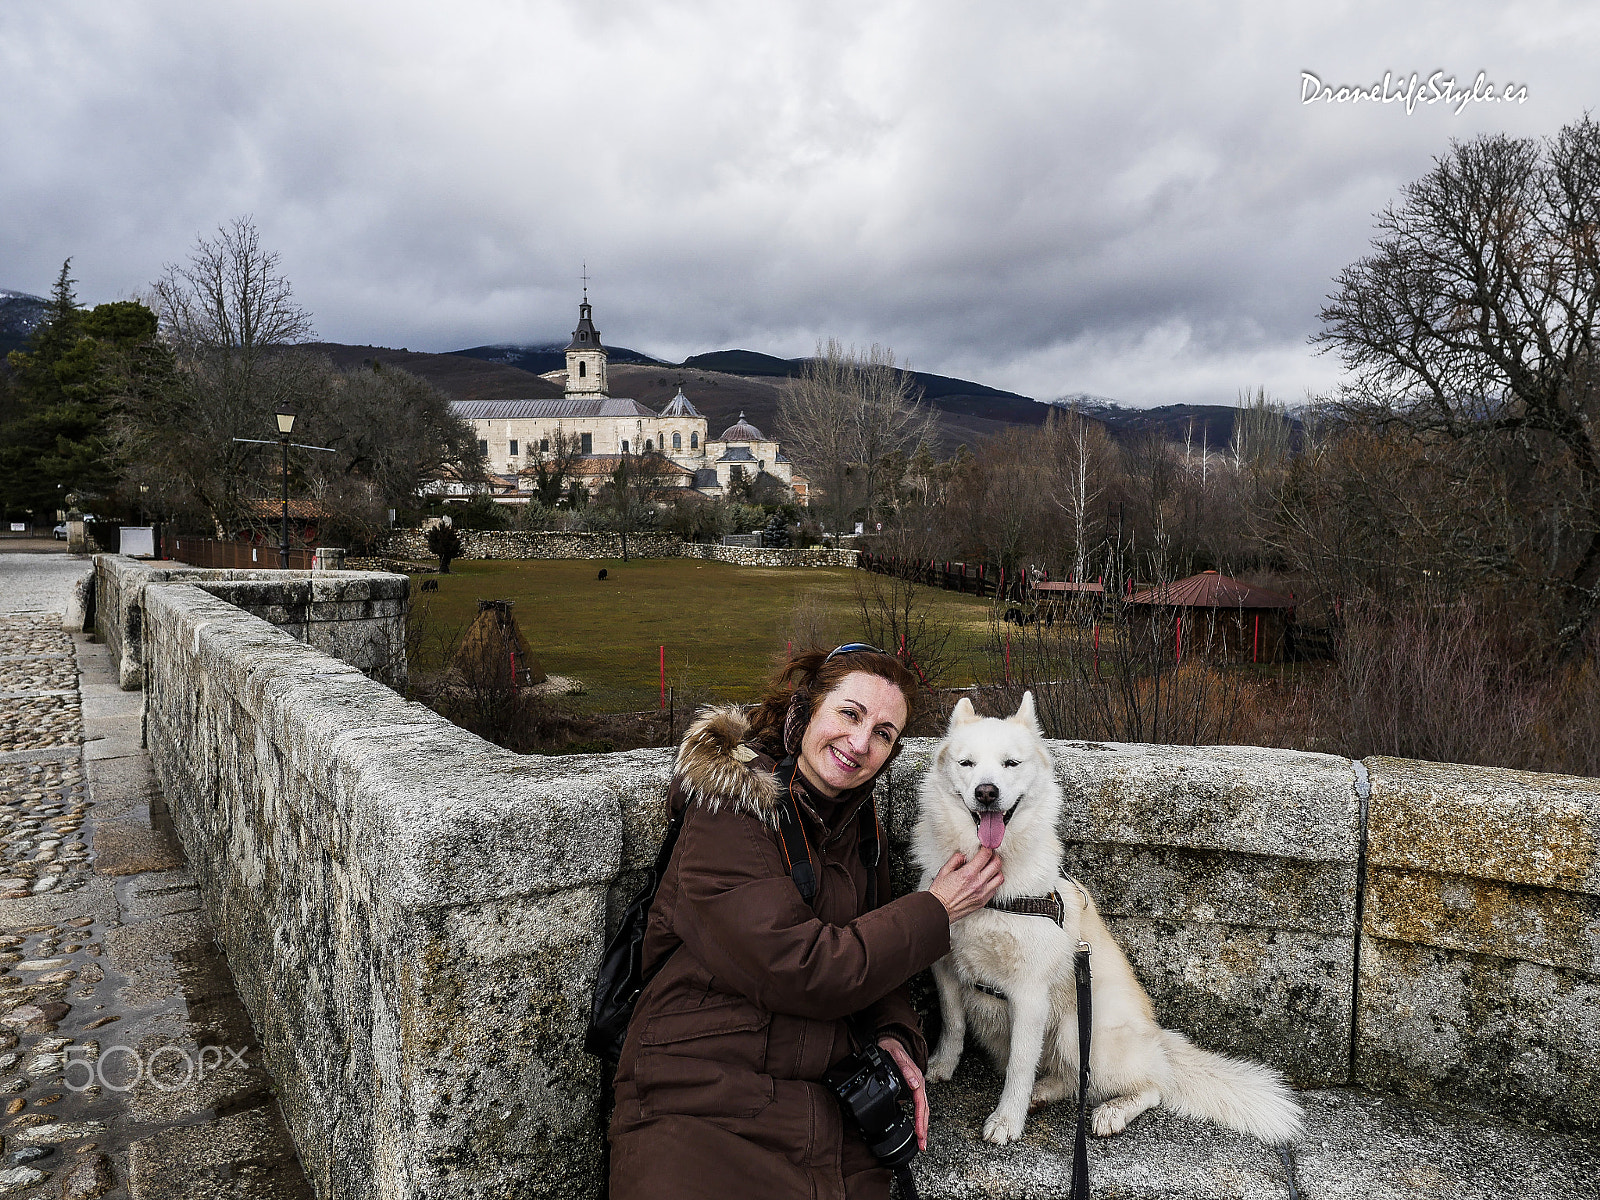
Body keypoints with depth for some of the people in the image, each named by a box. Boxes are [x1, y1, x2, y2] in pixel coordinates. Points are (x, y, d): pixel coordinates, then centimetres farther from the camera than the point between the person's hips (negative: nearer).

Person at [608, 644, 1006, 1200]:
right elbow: (800, 970, -21)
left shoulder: (856, 822, 9)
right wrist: (935, 911, -12)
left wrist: (895, 1035, -5)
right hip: (700, 1107, -6)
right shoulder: (726, 815, -15)